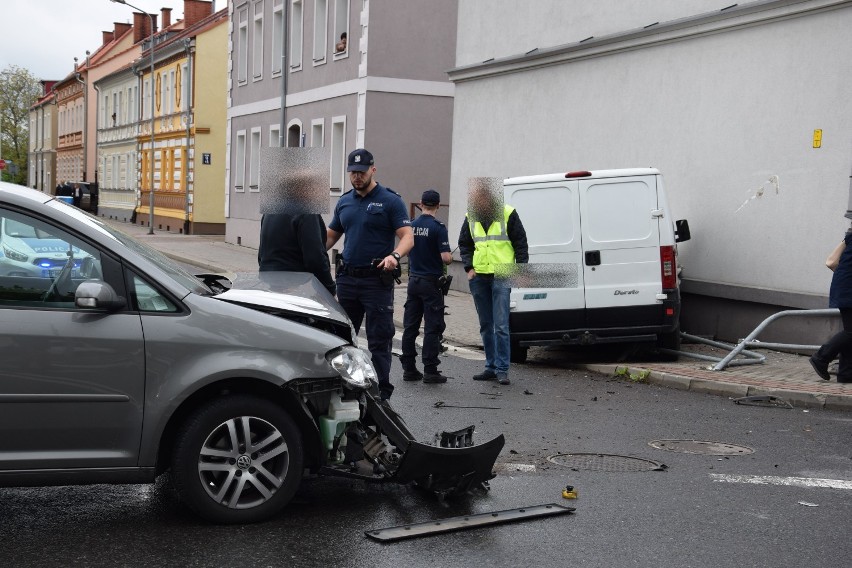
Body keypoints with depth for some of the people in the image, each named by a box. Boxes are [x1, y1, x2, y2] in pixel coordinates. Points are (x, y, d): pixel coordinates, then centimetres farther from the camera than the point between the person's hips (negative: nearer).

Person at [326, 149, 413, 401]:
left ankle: (381, 392, 1)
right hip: (347, 278, 6)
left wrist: (395, 255, -31)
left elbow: (407, 237, -10)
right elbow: (331, 235, 21)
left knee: (379, 340, -4)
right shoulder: (344, 202, 14)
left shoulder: (390, 201, -4)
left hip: (377, 279, -6)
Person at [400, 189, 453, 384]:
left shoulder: (411, 226, 5)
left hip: (413, 280, 6)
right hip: (431, 281, -6)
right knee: (432, 328, -1)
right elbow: (445, 257, -19)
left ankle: (409, 368, 12)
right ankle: (430, 371, -1)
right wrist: (450, 258, 3)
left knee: (410, 326, 9)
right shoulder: (438, 227, -14)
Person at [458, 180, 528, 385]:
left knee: (501, 325, -10)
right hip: (479, 277, 5)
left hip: (501, 276, -5)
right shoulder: (471, 217, 9)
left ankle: (502, 369, -6)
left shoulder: (507, 214, -4)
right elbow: (464, 243, 19)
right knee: (485, 325, 10)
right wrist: (469, 267, 7)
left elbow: (520, 243, -1)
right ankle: (491, 366, 18)